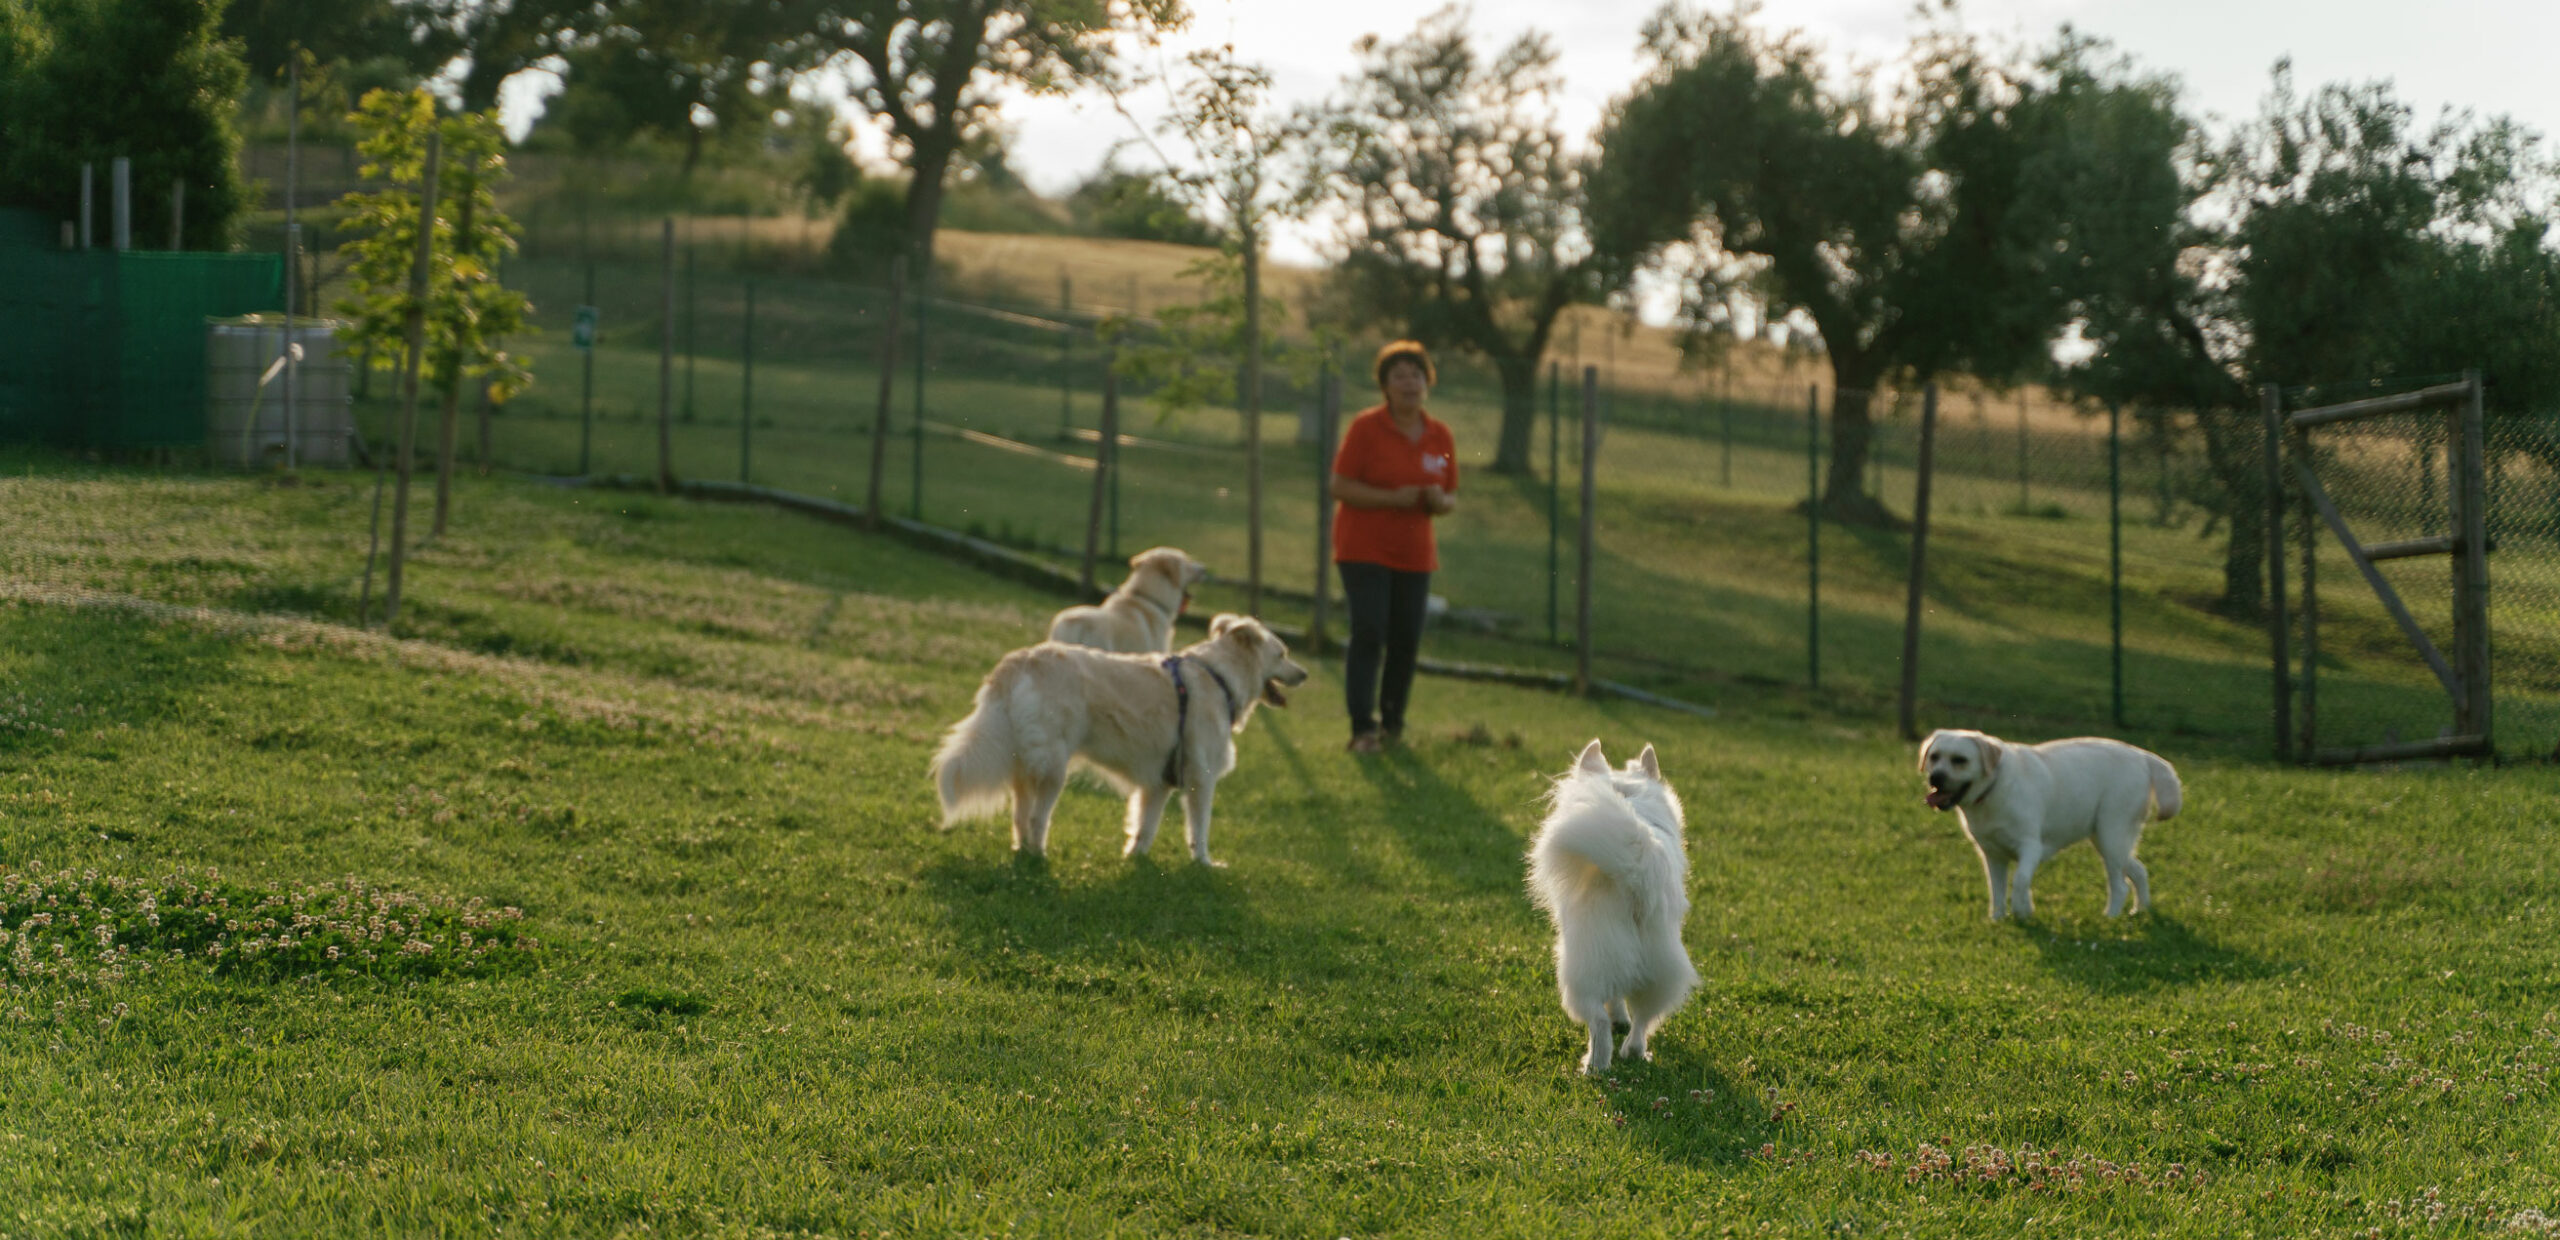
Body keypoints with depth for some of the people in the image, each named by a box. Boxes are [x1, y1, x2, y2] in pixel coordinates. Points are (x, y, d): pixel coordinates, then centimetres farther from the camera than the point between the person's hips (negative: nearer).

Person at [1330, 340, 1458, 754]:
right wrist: (1391, 498, -21)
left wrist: (1439, 502, -10)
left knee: (1407, 639, 2)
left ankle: (1392, 722, 17)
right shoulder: (1365, 428, -6)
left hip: (1414, 553, 4)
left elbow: (1450, 498, 15)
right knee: (1368, 633, -13)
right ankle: (1363, 727, -12)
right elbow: (1340, 486, -10)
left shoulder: (1439, 436, 7)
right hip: (1364, 550, -4)